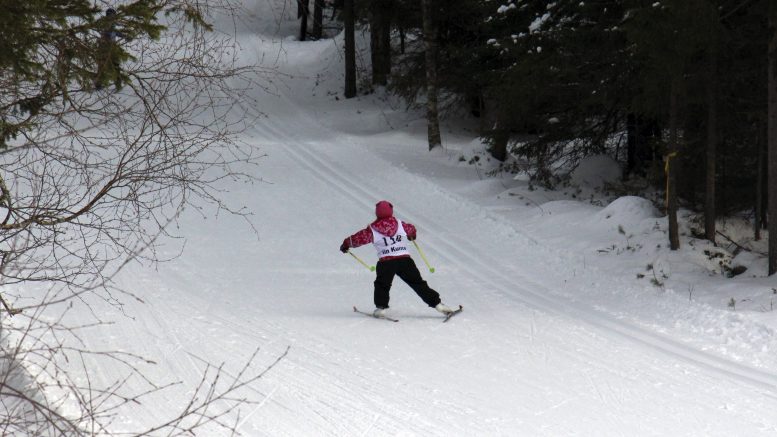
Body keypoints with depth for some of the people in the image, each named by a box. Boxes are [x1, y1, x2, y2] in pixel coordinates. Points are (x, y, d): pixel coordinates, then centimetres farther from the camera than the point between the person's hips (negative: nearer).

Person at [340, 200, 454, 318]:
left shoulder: (372, 229, 3)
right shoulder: (400, 224, 9)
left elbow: (358, 238, 9)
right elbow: (411, 230, 28)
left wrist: (346, 244, 29)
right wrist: (412, 235, 53)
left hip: (385, 263, -2)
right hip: (405, 261, 2)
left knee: (382, 285, 22)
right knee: (418, 284, 9)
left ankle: (381, 307, 8)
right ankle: (436, 303, 5)